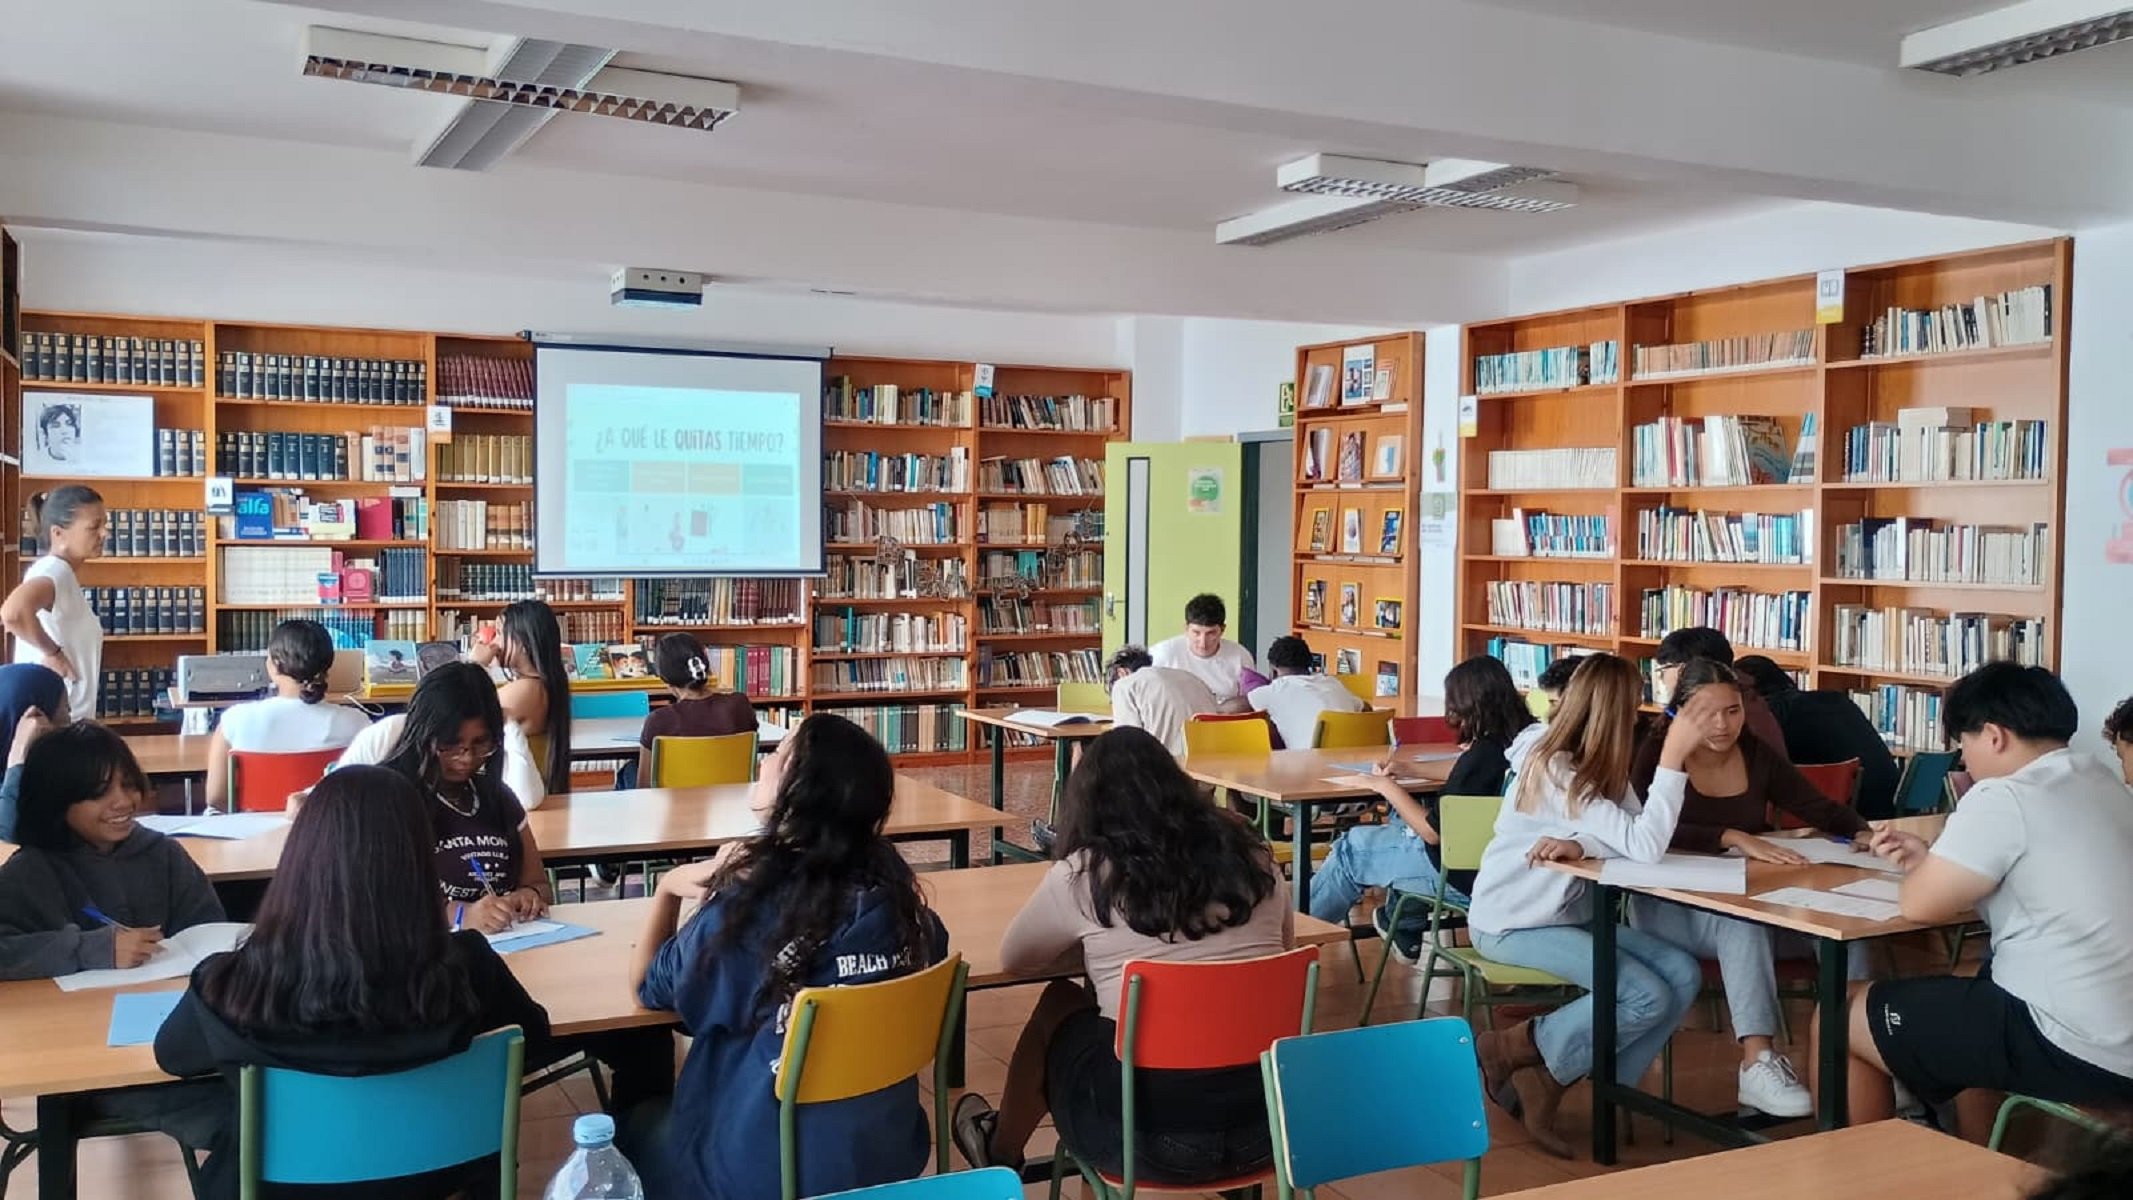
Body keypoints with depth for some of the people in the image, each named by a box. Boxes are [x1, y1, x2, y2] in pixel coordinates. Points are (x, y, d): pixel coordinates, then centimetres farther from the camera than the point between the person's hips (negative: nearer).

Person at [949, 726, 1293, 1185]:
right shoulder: (1251, 857, 3)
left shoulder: (1082, 875, -6)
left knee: (1057, 1006, 24)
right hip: (1267, 1114, 4)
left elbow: (1013, 957, 11)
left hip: (1152, 1132, -4)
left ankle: (1000, 1153, 47)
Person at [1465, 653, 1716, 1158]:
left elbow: (1637, 838, -7)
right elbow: (1644, 847, -27)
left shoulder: (1601, 766, 7)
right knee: (1647, 997, -22)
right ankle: (1511, 1049, -2)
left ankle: (1550, 1081, -3)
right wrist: (1673, 755, -29)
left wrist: (1580, 845, -27)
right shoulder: (1554, 773, -22)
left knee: (1683, 975, -10)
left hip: (1571, 914, 9)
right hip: (1513, 923, -9)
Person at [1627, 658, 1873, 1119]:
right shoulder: (1657, 755, -9)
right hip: (1668, 907, -5)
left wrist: (1862, 833, -16)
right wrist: (1735, 838, -37)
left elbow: (1821, 809, 6)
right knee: (1741, 921, -38)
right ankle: (1758, 1063, -41)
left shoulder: (1757, 755, 6)